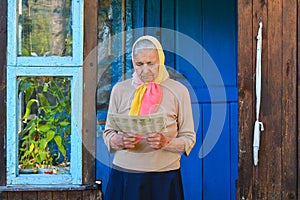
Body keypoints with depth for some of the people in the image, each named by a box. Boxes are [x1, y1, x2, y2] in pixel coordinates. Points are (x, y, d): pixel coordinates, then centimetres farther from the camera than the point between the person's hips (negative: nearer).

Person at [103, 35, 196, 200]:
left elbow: (189, 138, 1)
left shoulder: (178, 91, 1)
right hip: (124, 176, 1)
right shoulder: (119, 90, 7)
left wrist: (165, 142, -18)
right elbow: (108, 133, 8)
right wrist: (120, 141, -13)